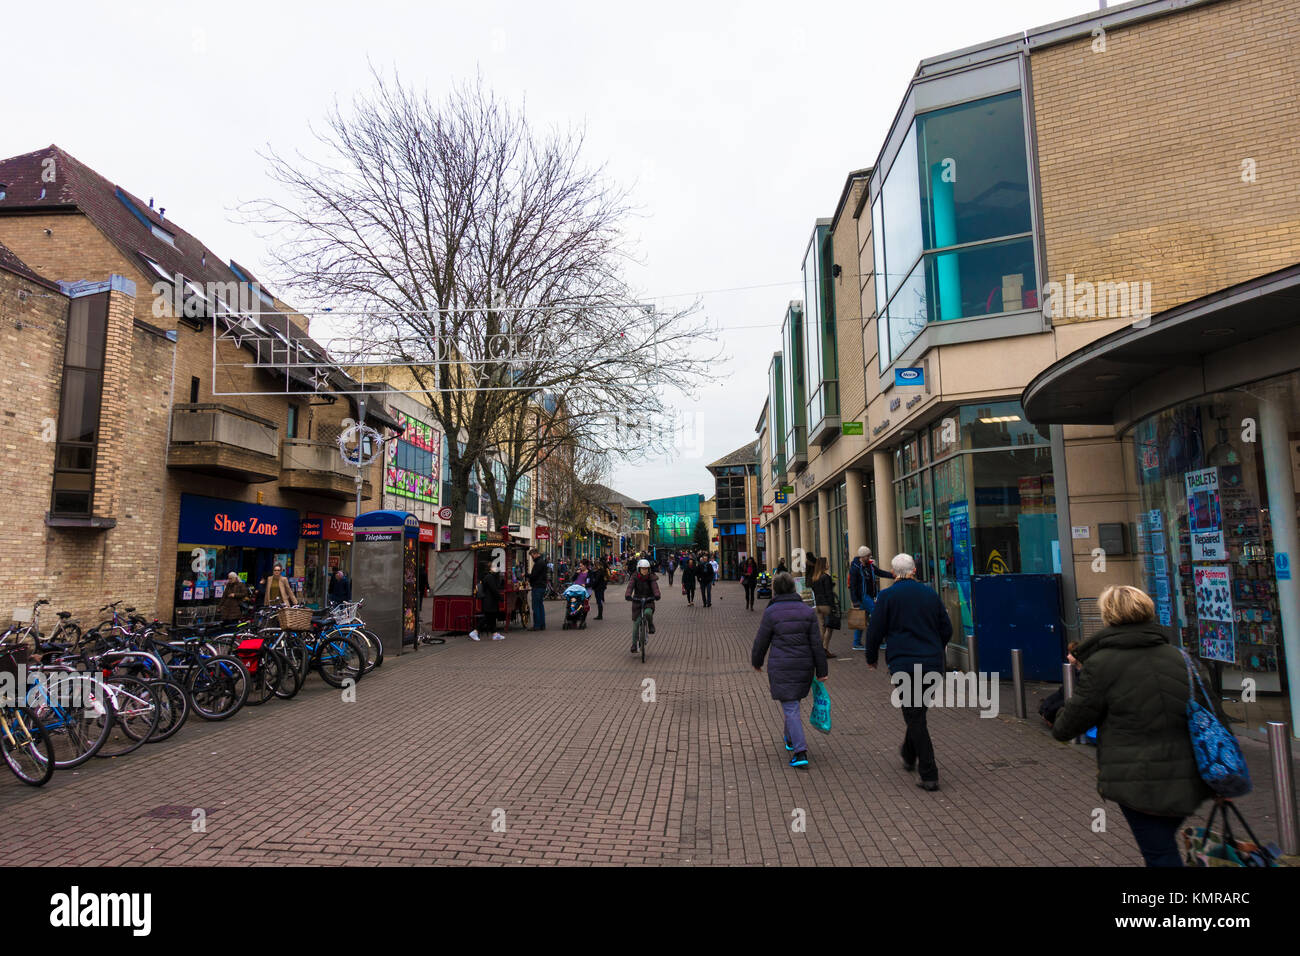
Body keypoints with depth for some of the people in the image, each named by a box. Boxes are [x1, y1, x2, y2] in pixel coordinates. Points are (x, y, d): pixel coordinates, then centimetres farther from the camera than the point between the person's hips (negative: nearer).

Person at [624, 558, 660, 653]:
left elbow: (655, 587, -24)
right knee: (635, 624, 3)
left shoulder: (651, 577, -8)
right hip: (637, 601, 1)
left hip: (649, 600, -1)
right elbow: (630, 586, -23)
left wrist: (657, 595, -45)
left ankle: (651, 625, 0)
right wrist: (628, 595, -43)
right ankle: (634, 645, 20)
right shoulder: (634, 577, -7)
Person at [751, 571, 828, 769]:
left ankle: (801, 752, -9)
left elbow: (761, 641, -3)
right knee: (793, 702, 25)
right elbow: (816, 643, 0)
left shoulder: (771, 612, -10)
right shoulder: (807, 611, 1)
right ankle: (791, 739, 40)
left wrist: (756, 662, 15)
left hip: (781, 667, -5)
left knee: (790, 708, -1)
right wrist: (822, 670, 6)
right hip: (805, 665, 5)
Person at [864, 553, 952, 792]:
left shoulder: (887, 596, -6)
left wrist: (871, 658, 12)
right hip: (933, 665, 5)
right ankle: (909, 756, 37)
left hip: (904, 665, -5)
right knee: (918, 712, 22)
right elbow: (947, 630, 13)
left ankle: (929, 775, -2)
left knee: (915, 718, 0)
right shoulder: (931, 594, 7)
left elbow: (875, 631, -4)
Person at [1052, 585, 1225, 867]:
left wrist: (1058, 726, 19)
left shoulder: (1100, 665, -11)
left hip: (1139, 784, -6)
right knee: (1165, 842, 25)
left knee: (1160, 854, 6)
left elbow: (1069, 724, -5)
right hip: (1187, 782, 6)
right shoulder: (1180, 657, 5)